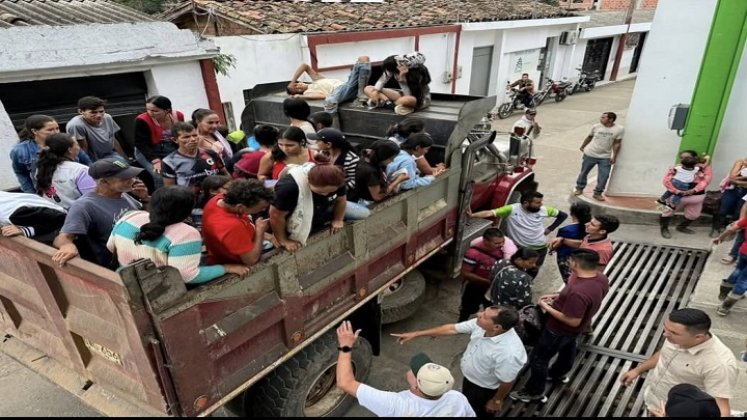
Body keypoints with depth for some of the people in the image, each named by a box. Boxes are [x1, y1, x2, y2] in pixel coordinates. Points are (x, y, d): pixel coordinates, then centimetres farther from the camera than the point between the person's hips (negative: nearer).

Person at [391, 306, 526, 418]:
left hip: (484, 390, -6)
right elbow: (451, 328, -14)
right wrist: (416, 334, -11)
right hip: (469, 378, 6)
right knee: (467, 409, 33)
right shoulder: (481, 325, -23)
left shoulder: (508, 353, -43)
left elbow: (507, 382, -25)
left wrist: (497, 401, -5)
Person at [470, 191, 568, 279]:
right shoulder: (512, 209, -24)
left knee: (533, 271, 22)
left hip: (540, 248, 4)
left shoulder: (543, 209, -12)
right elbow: (490, 213, -34)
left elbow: (563, 215, 4)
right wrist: (471, 215, -49)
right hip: (519, 248, -3)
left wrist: (550, 229, -6)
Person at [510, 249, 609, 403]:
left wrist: (547, 308, -23)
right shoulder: (601, 278, -13)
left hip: (560, 330, -9)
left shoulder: (578, 292, -41)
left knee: (538, 359, 10)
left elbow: (573, 321, -33)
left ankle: (534, 392, 29)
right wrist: (558, 296, 0)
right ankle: (560, 374, 60)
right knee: (567, 348, 33)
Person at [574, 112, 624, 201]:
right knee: (584, 172, 12)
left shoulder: (619, 129, -12)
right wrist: (582, 147, 19)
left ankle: (598, 193, 15)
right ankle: (579, 188, 31)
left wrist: (614, 157, -4)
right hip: (590, 154, 1)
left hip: (605, 157, -1)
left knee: (603, 176, -1)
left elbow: (617, 143, -5)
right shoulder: (596, 127, -8)